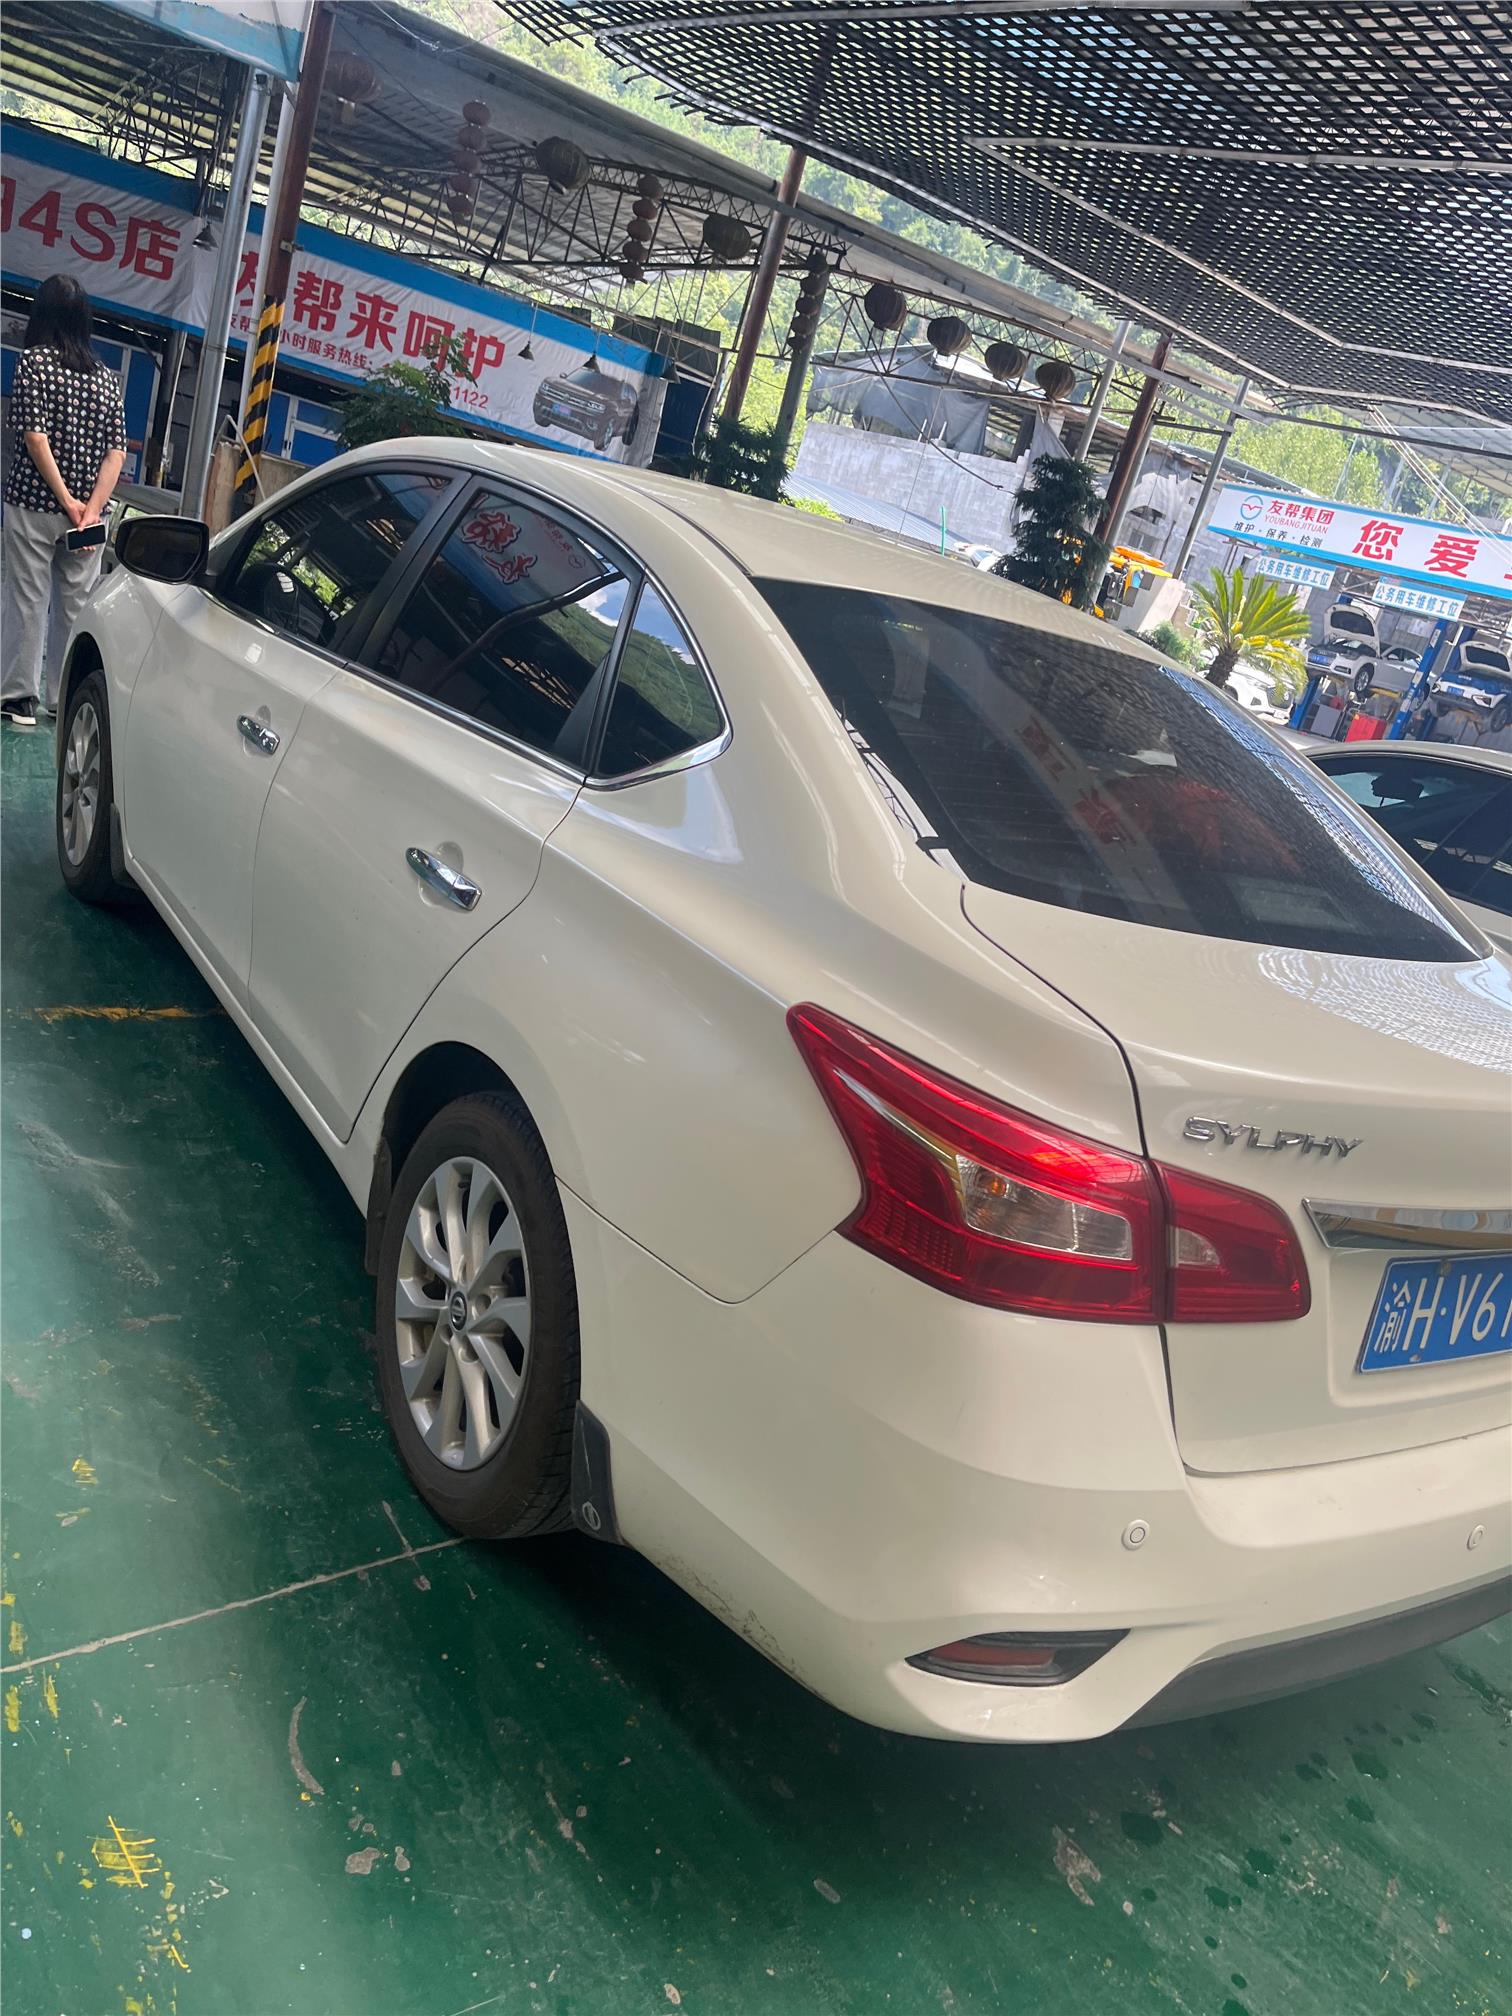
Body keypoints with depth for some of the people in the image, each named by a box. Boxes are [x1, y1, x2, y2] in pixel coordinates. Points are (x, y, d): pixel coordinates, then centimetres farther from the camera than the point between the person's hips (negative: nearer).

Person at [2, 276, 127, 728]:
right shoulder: (106, 376, 8)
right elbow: (116, 452, 0)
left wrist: (67, 501, -13)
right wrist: (91, 510, -6)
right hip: (87, 510, 4)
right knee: (75, 605, 9)